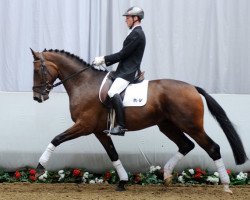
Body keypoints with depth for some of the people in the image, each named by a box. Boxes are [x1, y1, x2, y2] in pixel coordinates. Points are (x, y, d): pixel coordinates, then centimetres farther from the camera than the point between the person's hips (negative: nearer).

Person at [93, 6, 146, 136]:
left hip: (128, 72, -11)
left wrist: (104, 59, -12)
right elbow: (124, 54, 20)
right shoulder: (136, 33, 19)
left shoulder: (137, 34, -13)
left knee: (113, 92, -30)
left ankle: (121, 125, -33)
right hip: (125, 70, 11)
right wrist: (105, 61, 12)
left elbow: (123, 54, -17)